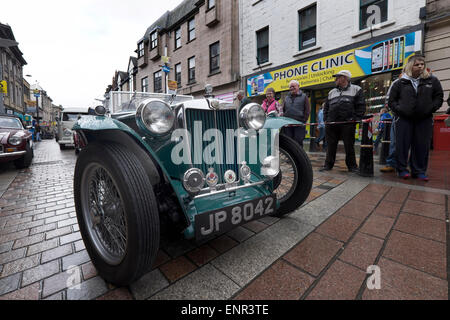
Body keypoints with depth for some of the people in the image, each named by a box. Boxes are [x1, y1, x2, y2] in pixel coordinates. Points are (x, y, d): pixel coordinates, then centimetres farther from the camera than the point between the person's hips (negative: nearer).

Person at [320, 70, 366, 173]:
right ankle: (328, 165, 11)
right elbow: (326, 107, 22)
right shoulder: (331, 92, 23)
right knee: (331, 145, 4)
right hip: (331, 124, 4)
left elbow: (361, 106, 3)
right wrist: (326, 119, 7)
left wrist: (355, 118, -9)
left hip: (348, 124, -3)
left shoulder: (356, 89, 11)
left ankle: (352, 166, 13)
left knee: (349, 146, 2)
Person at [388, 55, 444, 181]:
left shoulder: (432, 80, 12)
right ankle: (402, 169, 9)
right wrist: (398, 110, -6)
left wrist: (430, 109, -3)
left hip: (424, 120, 2)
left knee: (422, 146, 3)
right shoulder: (400, 83, 7)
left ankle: (419, 171, 13)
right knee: (402, 145, -1)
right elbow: (391, 100, 8)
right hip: (404, 119, -2)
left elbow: (439, 97, 12)